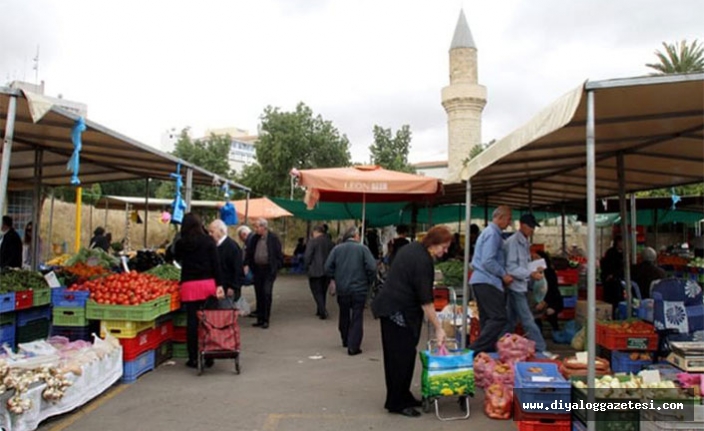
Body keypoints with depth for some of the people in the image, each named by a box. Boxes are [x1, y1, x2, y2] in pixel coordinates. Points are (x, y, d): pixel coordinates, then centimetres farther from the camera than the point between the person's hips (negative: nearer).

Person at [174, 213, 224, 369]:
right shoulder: (208, 241, 0)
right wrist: (219, 284, -4)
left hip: (189, 285, 0)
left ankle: (193, 358, 11)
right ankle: (208, 357, 14)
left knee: (192, 321, 6)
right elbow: (216, 264, -5)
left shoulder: (181, 243, 1)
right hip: (208, 283, 0)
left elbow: (177, 259, 19)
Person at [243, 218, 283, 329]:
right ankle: (260, 319, 18)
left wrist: (277, 267, -8)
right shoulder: (254, 238, 7)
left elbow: (279, 254, -3)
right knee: (259, 295, 9)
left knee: (267, 294, -7)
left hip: (269, 270, -5)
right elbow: (248, 252, 11)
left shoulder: (273, 238, -6)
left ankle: (266, 320, 1)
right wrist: (246, 264, -2)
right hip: (257, 269, 5)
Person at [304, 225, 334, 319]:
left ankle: (323, 311, -13)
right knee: (323, 292, 17)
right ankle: (320, 311, 25)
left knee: (317, 292, 0)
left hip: (315, 272, -6)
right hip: (327, 271, 6)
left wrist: (307, 267, 2)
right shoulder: (330, 242, 6)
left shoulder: (312, 241, -11)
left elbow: (307, 256, -13)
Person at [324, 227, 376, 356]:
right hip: (359, 289, -3)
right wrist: (368, 282, 1)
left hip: (342, 289, 3)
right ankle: (353, 347, 1)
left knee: (344, 315, 21)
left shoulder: (337, 248, 0)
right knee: (357, 317, 4)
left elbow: (328, 267, -2)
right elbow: (372, 267, -15)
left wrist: (336, 278, 12)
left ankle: (345, 341, 35)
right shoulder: (363, 248, -8)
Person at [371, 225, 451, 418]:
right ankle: (397, 403, 6)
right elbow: (426, 299, -21)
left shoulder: (414, 248, 9)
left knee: (397, 356, 15)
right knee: (402, 356, -3)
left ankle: (403, 397, 24)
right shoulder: (423, 261, -20)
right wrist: (438, 328, -16)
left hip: (391, 306, 10)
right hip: (398, 311, -10)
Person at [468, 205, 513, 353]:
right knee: (499, 318, -11)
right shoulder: (493, 233, -12)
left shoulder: (488, 232, 20)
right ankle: (475, 350, -13)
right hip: (487, 281, -11)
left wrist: (502, 274, 19)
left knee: (487, 319, 13)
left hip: (481, 280, 11)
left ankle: (487, 350, 18)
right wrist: (504, 275, -11)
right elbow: (488, 261, -21)